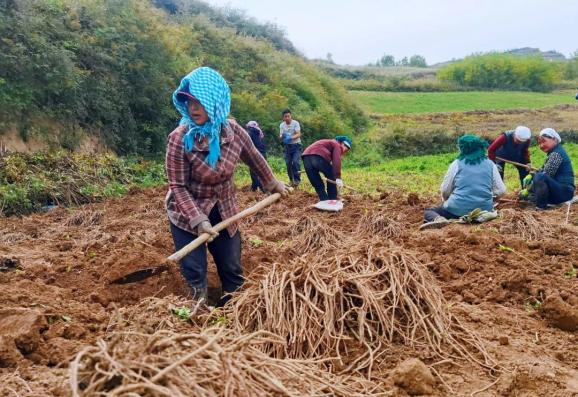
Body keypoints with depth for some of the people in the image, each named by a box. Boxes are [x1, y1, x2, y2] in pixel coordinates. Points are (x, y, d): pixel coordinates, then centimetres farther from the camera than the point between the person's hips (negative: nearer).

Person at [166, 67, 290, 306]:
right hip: (187, 215, -3)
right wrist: (198, 220, -28)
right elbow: (178, 187, -19)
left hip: (224, 212, 3)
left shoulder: (234, 131, -14)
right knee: (195, 273, 1)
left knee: (232, 269, 14)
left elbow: (254, 160, 6)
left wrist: (273, 184, 19)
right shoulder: (179, 138, -24)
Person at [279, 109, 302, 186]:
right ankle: (291, 180, 16)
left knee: (296, 162, -18)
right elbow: (280, 136, -4)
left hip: (296, 145, -4)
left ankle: (297, 179, -11)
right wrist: (282, 136, -29)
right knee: (288, 163, 3)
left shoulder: (295, 123, -10)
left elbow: (298, 134, -19)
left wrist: (291, 138, -38)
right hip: (287, 146, 4)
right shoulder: (282, 125, 0)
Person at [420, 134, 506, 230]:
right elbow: (501, 190, 8)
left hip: (459, 209, -4)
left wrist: (447, 201, 24)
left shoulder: (457, 163, 1)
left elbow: (445, 190, 3)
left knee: (428, 211, 14)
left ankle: (438, 219, -19)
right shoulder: (490, 164, 8)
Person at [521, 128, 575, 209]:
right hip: (560, 189, 10)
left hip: (564, 192, -10)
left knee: (540, 177, -32)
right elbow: (542, 170, 15)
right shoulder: (553, 153, 15)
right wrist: (531, 175, -4)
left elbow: (545, 175, -21)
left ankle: (540, 207, -22)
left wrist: (528, 190, -18)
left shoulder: (556, 154, -16)